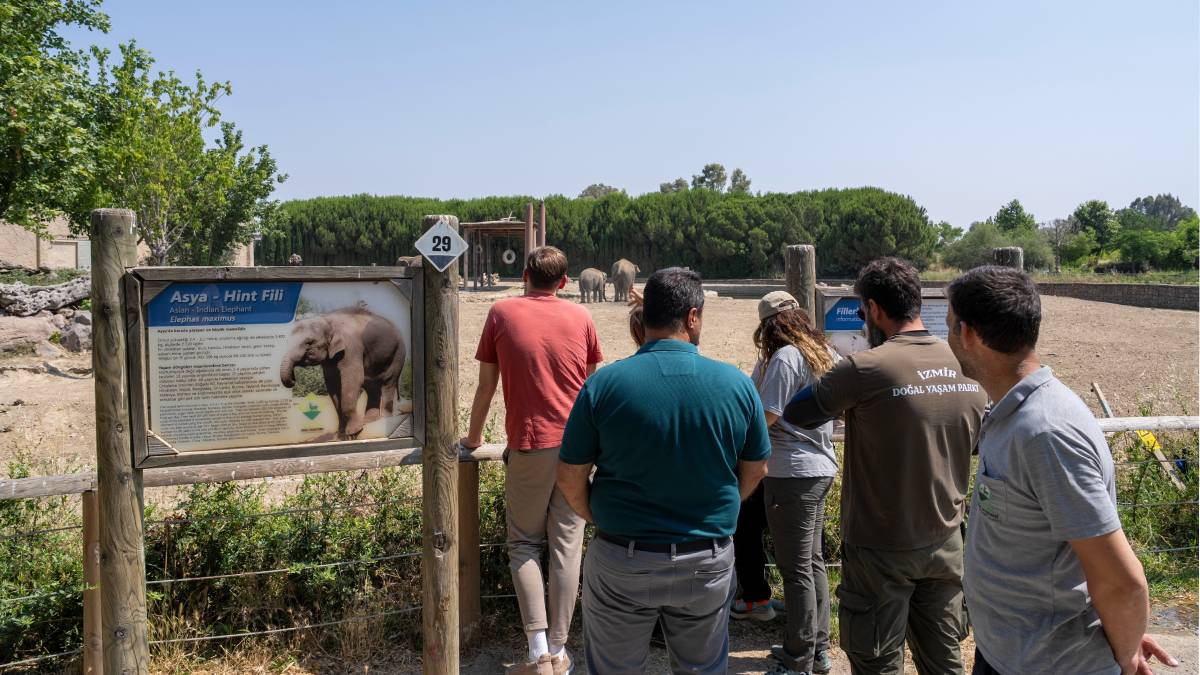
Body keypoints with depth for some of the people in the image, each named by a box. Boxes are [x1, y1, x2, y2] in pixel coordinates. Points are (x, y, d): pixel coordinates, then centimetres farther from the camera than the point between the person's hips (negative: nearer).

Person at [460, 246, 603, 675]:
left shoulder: (502, 313, 0)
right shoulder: (580, 317, 5)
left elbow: (486, 386, 4)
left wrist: (474, 438, 18)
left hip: (529, 446, -2)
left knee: (525, 546, 10)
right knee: (566, 547, 7)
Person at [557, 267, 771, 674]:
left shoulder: (604, 384, -13)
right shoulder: (737, 384, -8)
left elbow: (570, 478, -7)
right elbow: (755, 471, 4)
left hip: (621, 562, -1)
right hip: (708, 563, 2)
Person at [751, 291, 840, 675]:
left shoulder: (784, 358, -16)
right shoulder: (824, 352, 10)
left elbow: (765, 417, -20)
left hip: (792, 473, -9)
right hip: (821, 466, 9)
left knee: (796, 569, 0)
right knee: (812, 562, 18)